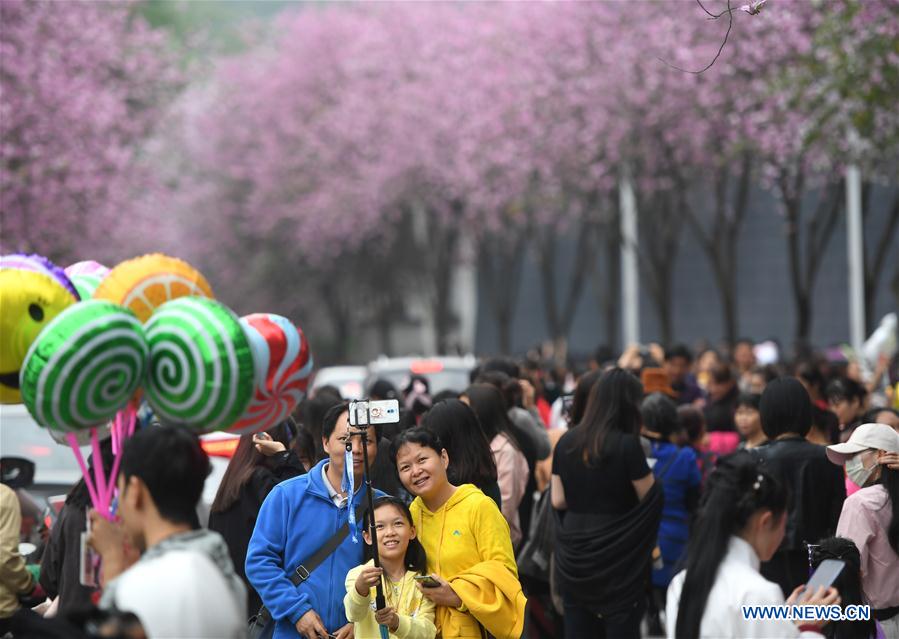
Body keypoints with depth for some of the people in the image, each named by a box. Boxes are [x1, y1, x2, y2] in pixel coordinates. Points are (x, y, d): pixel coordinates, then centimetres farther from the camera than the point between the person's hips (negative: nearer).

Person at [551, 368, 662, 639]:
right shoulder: (627, 444, -14)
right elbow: (650, 498, -8)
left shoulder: (567, 442, 2)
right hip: (617, 556, -5)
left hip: (574, 556, 5)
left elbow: (558, 500, 5)